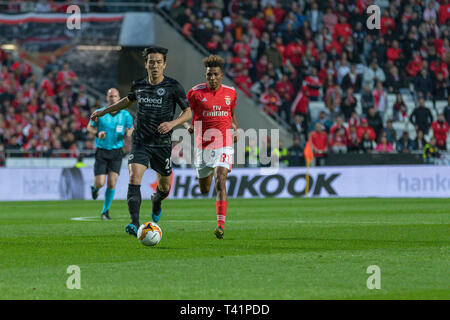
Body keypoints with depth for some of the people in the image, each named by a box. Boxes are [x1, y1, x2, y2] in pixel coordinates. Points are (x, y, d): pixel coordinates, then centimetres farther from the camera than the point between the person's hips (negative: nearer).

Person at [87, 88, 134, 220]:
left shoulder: (125, 115, 1)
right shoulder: (99, 113, -2)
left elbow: (131, 129, 5)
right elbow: (89, 127, 9)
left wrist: (128, 133, -20)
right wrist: (97, 133, -13)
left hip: (116, 152, 1)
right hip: (101, 151, -1)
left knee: (112, 183, -9)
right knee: (100, 183, -7)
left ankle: (105, 211, 8)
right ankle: (95, 188, 33)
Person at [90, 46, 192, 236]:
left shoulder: (173, 87, -7)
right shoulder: (138, 85, 4)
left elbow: (188, 112, -1)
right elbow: (129, 100, 26)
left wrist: (172, 123, -20)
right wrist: (103, 112, 28)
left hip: (162, 144, -1)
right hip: (140, 142, 1)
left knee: (164, 187, 12)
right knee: (134, 178, -21)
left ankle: (156, 201, 50)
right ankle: (134, 224, -27)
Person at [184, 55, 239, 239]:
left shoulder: (230, 92, 5)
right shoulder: (196, 92, -2)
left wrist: (236, 129, 5)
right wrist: (188, 125, -15)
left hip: (223, 145, 0)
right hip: (202, 146, 0)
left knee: (220, 182, -19)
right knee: (204, 190, 10)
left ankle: (221, 225, -25)